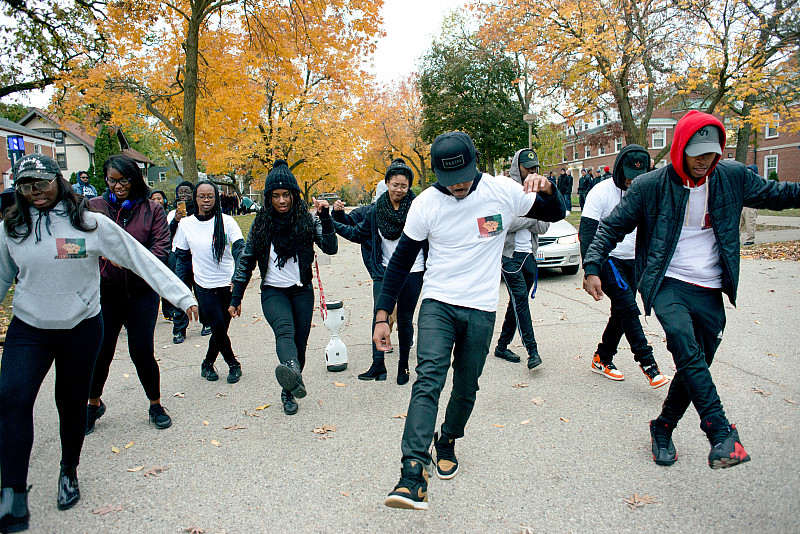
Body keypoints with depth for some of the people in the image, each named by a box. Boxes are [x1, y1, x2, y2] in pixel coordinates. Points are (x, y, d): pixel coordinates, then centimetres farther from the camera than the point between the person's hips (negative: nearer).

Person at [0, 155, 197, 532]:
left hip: (82, 327, -1)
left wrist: (182, 296, -12)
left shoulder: (91, 224, -8)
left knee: (72, 401, 10)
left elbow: (141, 260, -8)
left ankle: (69, 472, 35)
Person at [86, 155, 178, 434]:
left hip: (141, 291, -1)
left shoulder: (152, 209, 2)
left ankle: (155, 405, 22)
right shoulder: (94, 207, 4)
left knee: (142, 352, 0)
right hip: (105, 291, 1)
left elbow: (161, 248, -7)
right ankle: (94, 403, 32)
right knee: (100, 351, 5)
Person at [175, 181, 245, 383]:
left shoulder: (226, 221, -7)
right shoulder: (186, 224, 1)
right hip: (204, 287, 1)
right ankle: (233, 364, 18)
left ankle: (208, 363, 33)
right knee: (218, 328, -6)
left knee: (220, 329, 7)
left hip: (228, 284, 0)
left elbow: (239, 248, -15)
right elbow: (182, 258, 10)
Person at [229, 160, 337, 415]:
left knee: (300, 342, 3)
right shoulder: (261, 224, 3)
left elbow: (331, 248, -10)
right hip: (273, 291, -1)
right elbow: (246, 261, 8)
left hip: (302, 291, 1)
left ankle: (289, 392, 22)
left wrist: (325, 218, -22)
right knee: (285, 330, -28)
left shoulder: (307, 220, 0)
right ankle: (294, 377, -55)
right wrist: (236, 298, 7)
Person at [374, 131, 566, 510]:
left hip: (481, 310, 2)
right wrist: (382, 315, -3)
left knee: (466, 390, 12)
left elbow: (555, 213, 7)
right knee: (428, 379, -20)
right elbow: (401, 261, 0)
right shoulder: (425, 204, -7)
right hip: (438, 304, -1)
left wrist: (546, 188, -17)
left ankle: (447, 441, 40)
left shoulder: (502, 191, -5)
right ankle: (413, 477, -23)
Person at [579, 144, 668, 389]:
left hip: (633, 262, 6)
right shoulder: (601, 192, -12)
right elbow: (586, 232, -14)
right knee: (628, 309, -14)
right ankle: (647, 362, -7)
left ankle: (602, 359, 22)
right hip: (607, 260, -6)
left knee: (622, 313, 8)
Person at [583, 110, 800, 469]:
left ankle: (663, 429, 25)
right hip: (667, 284, -3)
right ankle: (721, 431, -22)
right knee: (688, 352, -27)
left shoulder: (733, 177, 4)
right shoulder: (650, 186, -5)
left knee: (695, 366, 6)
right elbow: (612, 227, 0)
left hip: (710, 292, 4)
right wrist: (592, 267, -10)